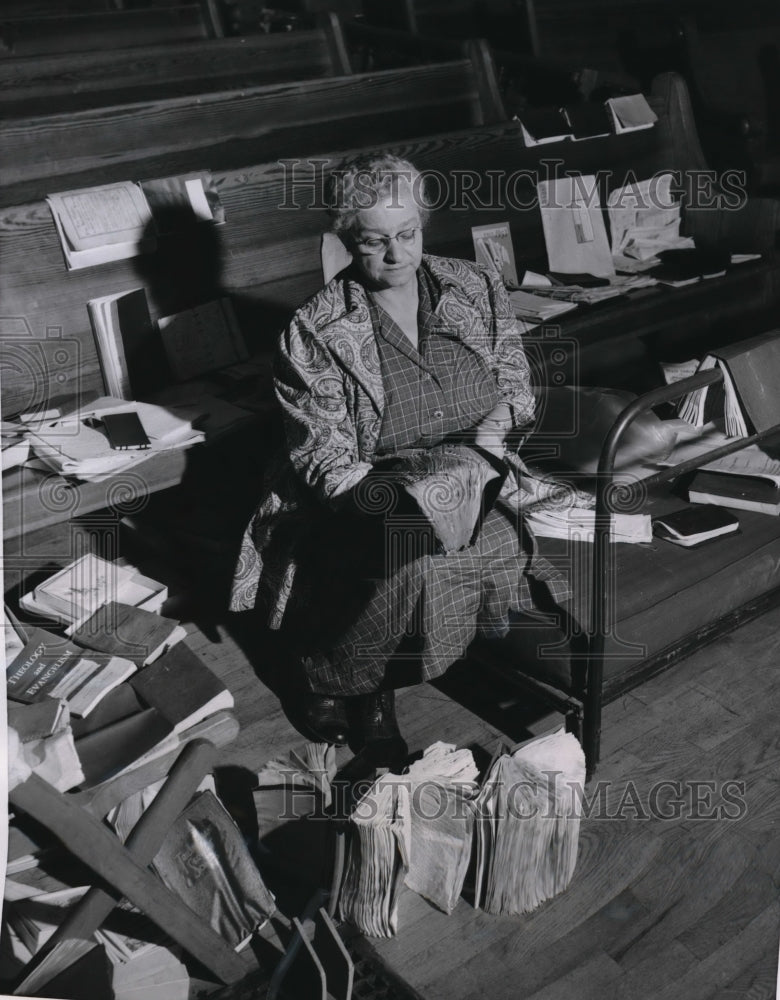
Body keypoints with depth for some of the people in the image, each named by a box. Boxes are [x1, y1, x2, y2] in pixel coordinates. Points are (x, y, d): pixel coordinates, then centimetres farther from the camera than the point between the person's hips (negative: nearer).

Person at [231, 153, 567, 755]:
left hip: (475, 481, 5)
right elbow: (324, 459, -11)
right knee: (417, 562, -34)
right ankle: (335, 683, -6)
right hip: (371, 498, -4)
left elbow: (516, 387, 12)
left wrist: (486, 441, -10)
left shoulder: (477, 287, 7)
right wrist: (390, 497, -27)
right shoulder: (315, 332, -7)